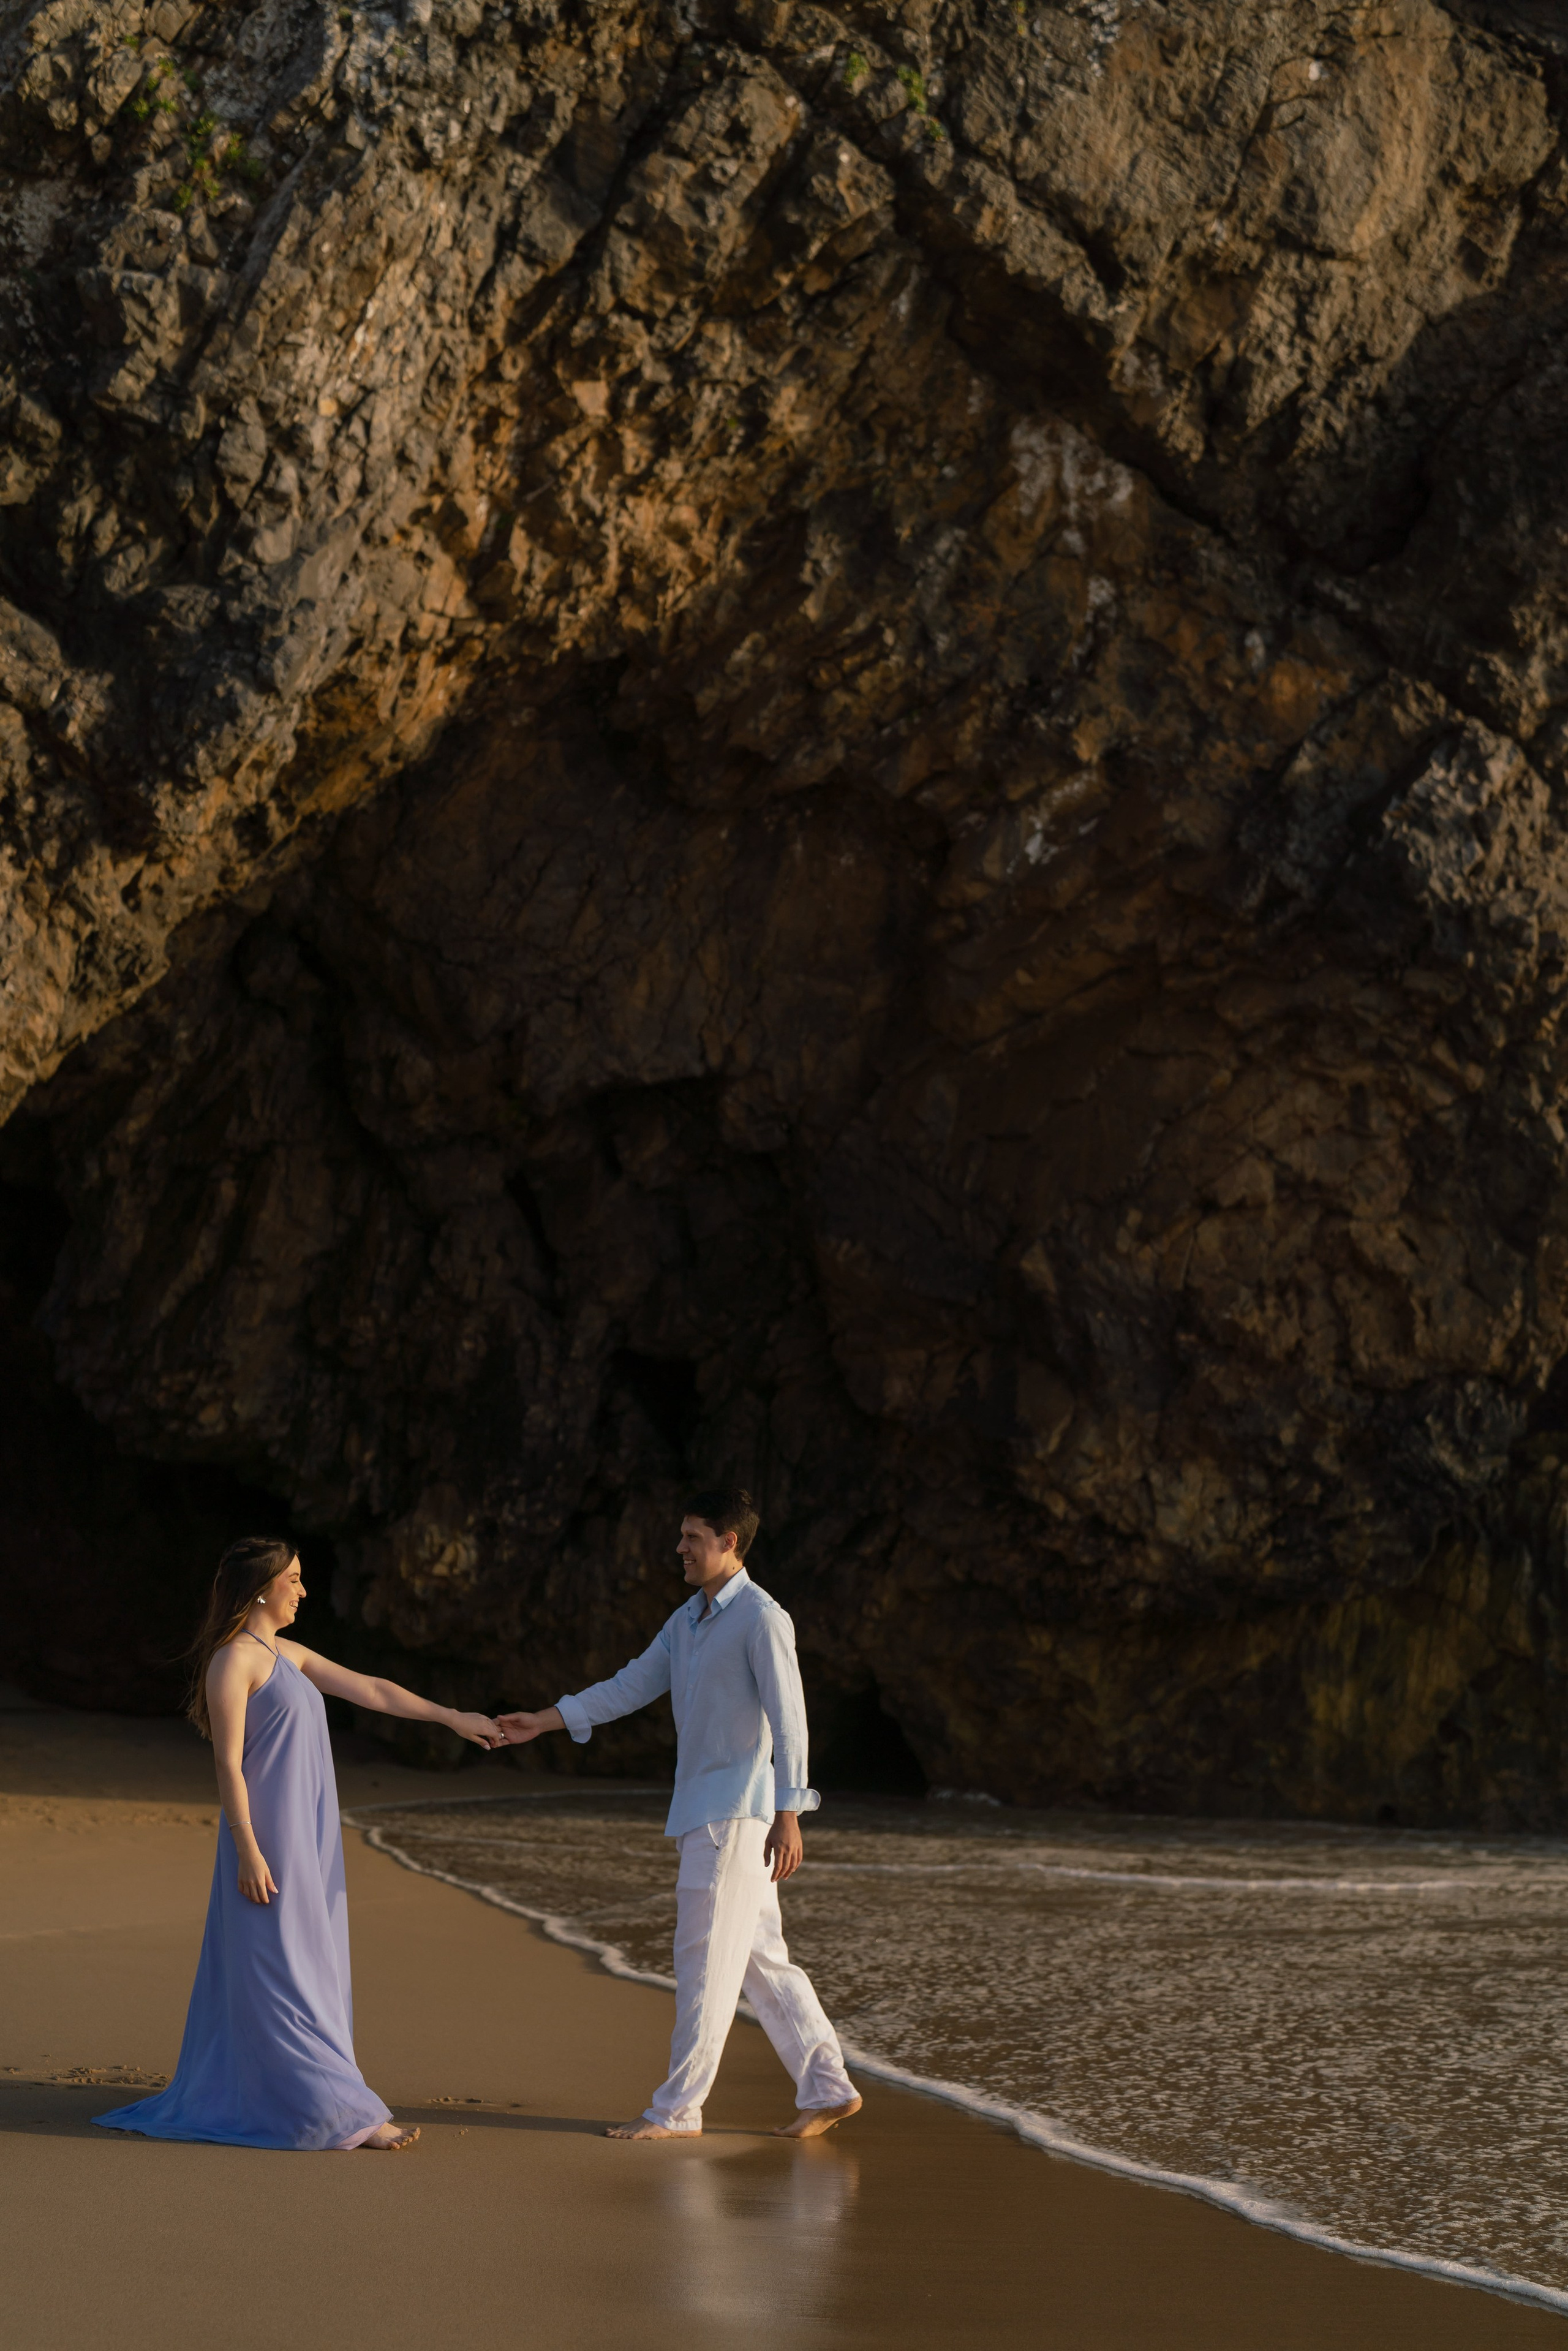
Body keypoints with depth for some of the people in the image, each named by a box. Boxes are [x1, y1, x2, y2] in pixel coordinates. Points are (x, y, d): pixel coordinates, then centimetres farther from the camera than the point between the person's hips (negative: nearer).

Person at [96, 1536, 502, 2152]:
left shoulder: (287, 1655, 15)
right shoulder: (233, 1660, -11)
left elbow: (371, 1691, 19)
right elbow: (229, 1764, -15)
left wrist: (453, 1718, 21)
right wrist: (249, 1852, -19)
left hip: (304, 1839, 9)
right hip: (269, 1837, -9)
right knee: (282, 1976, -5)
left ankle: (235, 2098, 18)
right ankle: (338, 2113, -6)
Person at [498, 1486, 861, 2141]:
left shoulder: (762, 1619, -12)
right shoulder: (688, 1620, 16)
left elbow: (788, 1720, -17)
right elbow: (630, 1686, 19)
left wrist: (787, 1817, -23)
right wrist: (542, 1722, 12)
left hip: (738, 1810, -9)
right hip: (701, 1811, 9)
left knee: (705, 1962, -6)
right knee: (760, 1960, 10)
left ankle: (677, 2109, -1)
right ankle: (827, 2088, 14)